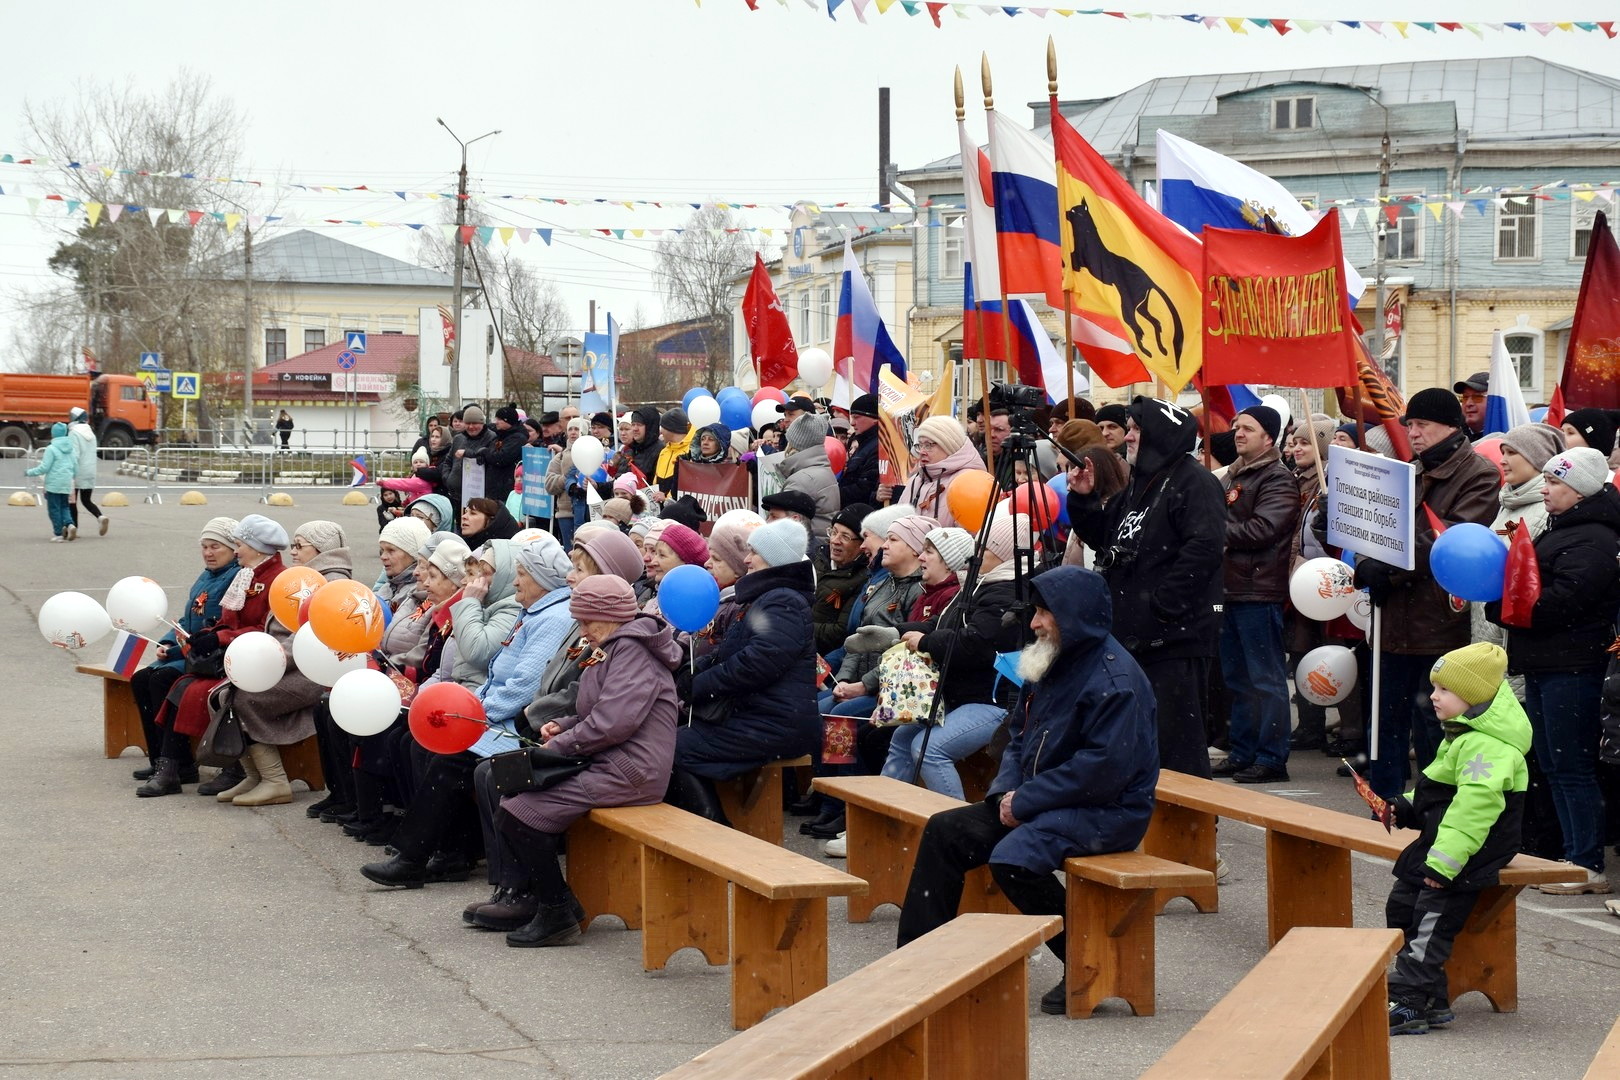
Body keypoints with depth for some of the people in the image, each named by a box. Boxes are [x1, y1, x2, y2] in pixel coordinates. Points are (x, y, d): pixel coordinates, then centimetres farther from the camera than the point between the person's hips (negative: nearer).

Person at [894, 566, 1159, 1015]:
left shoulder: (1115, 679, -19)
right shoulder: (1051, 664, 11)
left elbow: (1105, 767, -26)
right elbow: (1020, 734, 19)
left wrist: (1026, 801, -21)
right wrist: (1007, 790, -1)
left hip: (1108, 810, -10)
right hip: (1038, 802, 10)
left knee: (1013, 857, -31)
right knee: (945, 832, 1)